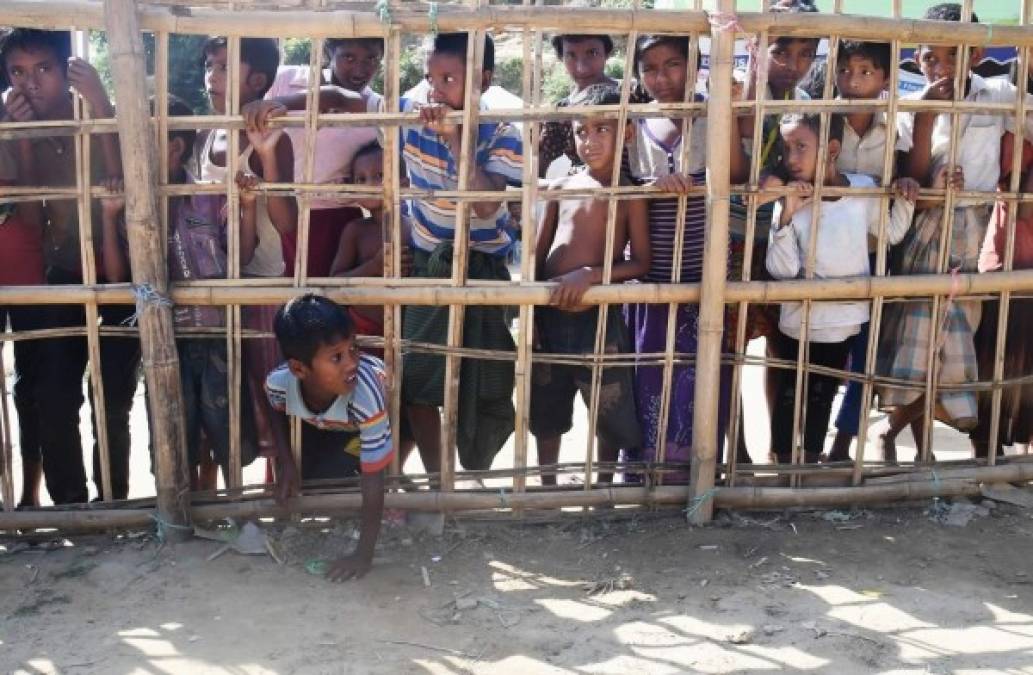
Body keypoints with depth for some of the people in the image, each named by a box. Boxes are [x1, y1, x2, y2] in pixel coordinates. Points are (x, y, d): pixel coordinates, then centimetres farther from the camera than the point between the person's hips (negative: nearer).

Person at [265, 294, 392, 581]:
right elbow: (278, 410, -4)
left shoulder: (366, 393, -46)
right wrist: (285, 461, -12)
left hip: (362, 425, -4)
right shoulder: (280, 381, -35)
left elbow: (373, 480, -40)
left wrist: (364, 555, -39)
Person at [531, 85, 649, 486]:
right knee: (547, 415, 16)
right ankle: (547, 488, 34)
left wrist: (591, 275, -21)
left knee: (609, 416, 8)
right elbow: (538, 252, 9)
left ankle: (604, 489, 28)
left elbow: (641, 263, -8)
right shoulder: (560, 187, 5)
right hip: (549, 317, 3)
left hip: (598, 318, -3)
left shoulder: (630, 193, -4)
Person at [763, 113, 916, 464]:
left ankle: (809, 465, 33)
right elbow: (782, 269, -23)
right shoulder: (788, 200, -16)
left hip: (844, 320, 3)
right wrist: (786, 215, -30)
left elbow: (892, 233, 11)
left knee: (821, 399, 18)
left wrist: (905, 200, -4)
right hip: (799, 323, -3)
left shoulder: (863, 188, -6)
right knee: (788, 398, 7)